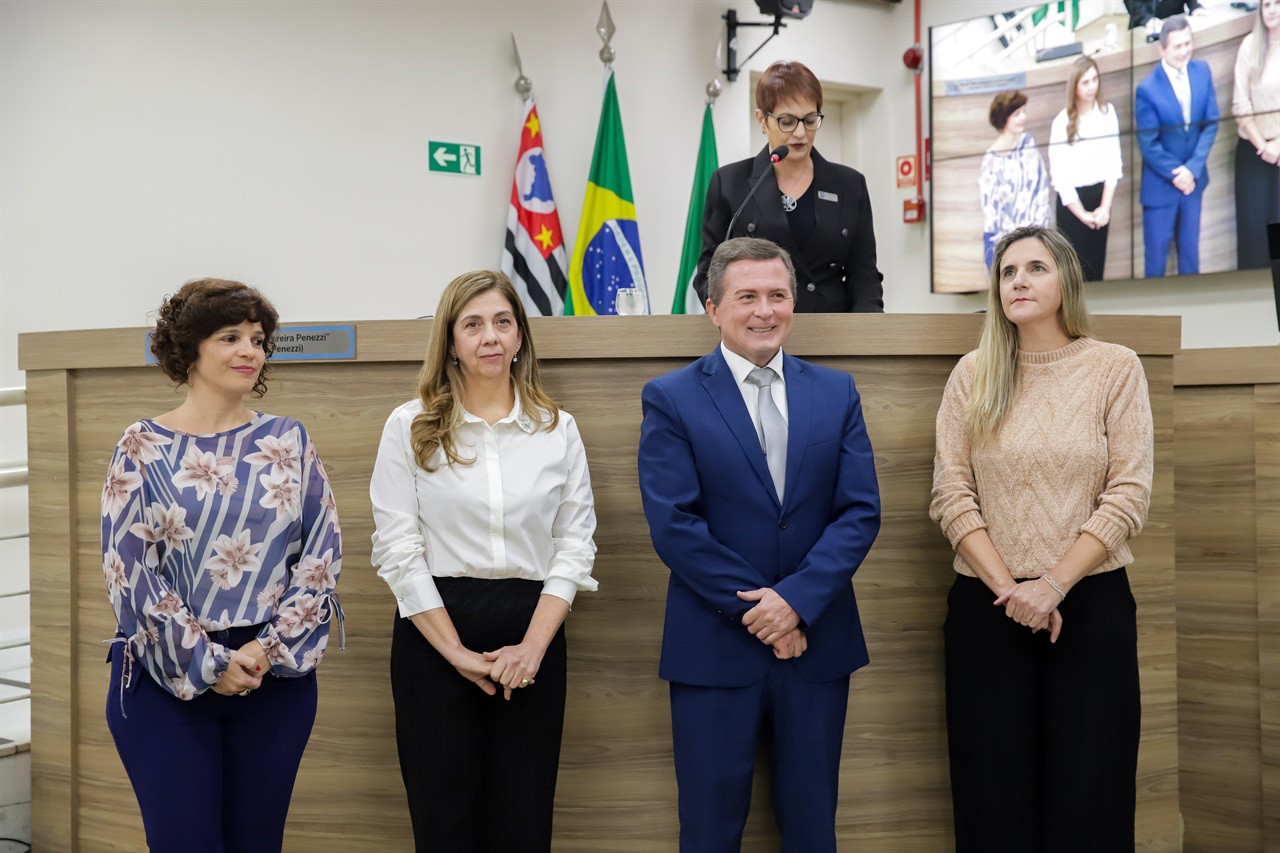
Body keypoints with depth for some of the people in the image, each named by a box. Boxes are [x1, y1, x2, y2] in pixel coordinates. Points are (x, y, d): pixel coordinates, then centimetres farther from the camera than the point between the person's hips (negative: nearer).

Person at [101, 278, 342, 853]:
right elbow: (130, 569, -6)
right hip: (166, 676, -2)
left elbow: (322, 553, 1)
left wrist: (270, 646, -9)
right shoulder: (144, 447, 0)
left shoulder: (288, 441, 6)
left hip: (275, 672, 2)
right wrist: (206, 662, -10)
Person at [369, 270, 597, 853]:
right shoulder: (411, 427, 1)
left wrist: (533, 645, -9)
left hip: (532, 635, 2)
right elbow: (396, 548, -3)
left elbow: (575, 543, 4)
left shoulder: (557, 428, 7)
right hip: (435, 632, -1)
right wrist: (458, 652, -9)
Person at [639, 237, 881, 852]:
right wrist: (757, 609, -13)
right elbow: (673, 523, -10)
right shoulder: (671, 399, -3)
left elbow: (861, 512, 0)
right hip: (715, 647, -3)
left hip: (817, 642, 3)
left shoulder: (837, 393, 7)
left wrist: (797, 600, -14)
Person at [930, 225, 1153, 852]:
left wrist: (1052, 585, -13)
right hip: (986, 607, 1)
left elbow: (1128, 495, -5)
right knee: (994, 797, 6)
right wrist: (1010, 590, -10)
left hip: (1090, 604, -1)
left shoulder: (1116, 367, 1)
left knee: (1086, 798, 3)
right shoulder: (973, 375, 5)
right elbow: (951, 495, -1)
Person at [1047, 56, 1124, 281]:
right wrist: (1082, 214, -9)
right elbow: (1059, 174, -9)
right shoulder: (1062, 122, -10)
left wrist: (1105, 207, -8)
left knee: (1097, 265, 8)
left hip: (1101, 193, 3)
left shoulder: (1107, 112, 0)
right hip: (1072, 199, -3)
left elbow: (1113, 161, 1)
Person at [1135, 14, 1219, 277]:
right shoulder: (1147, 90, -17)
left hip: (1193, 178, 4)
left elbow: (1211, 124, -2)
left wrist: (1192, 169, -12)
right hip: (1160, 185, -4)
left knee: (1190, 249, 17)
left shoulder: (1202, 71, -3)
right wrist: (1177, 175, -14)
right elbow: (1148, 145, -14)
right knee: (1156, 254, 5)